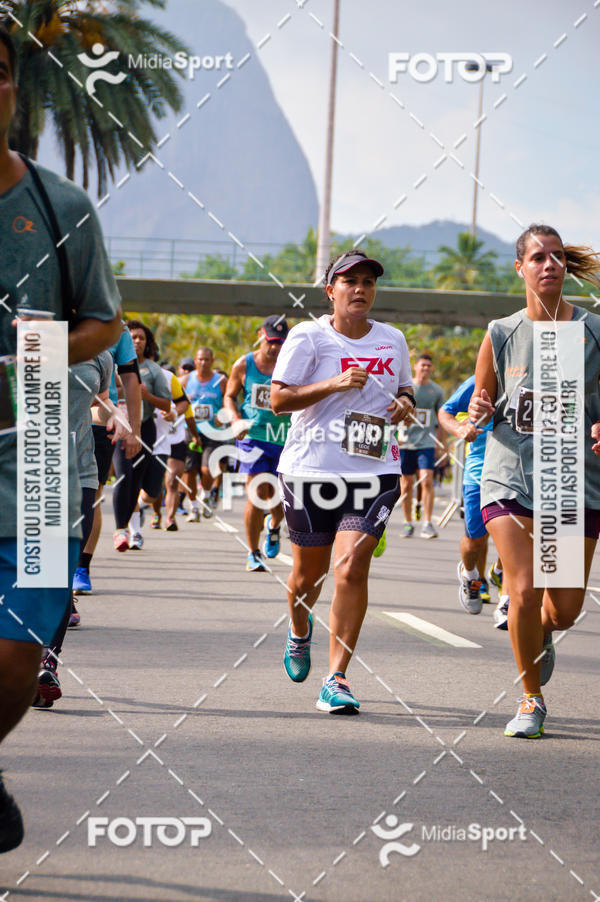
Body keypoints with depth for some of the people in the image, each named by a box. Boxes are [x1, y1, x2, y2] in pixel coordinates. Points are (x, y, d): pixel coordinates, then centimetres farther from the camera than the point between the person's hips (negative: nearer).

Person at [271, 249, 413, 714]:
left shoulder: (392, 340, 9)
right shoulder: (308, 336, -4)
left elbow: (404, 387, 25)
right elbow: (279, 398, -8)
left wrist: (404, 402, 1)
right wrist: (334, 384, -20)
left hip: (374, 471, 2)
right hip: (311, 469, -1)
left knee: (351, 570, -13)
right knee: (308, 573, 10)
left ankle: (336, 680, -10)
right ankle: (299, 632, 46)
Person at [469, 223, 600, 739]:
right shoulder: (501, 334, 2)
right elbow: (480, 403, 12)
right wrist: (480, 411, -11)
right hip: (511, 477, 0)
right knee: (523, 592, -13)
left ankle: (541, 635, 43)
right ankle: (531, 700, 9)